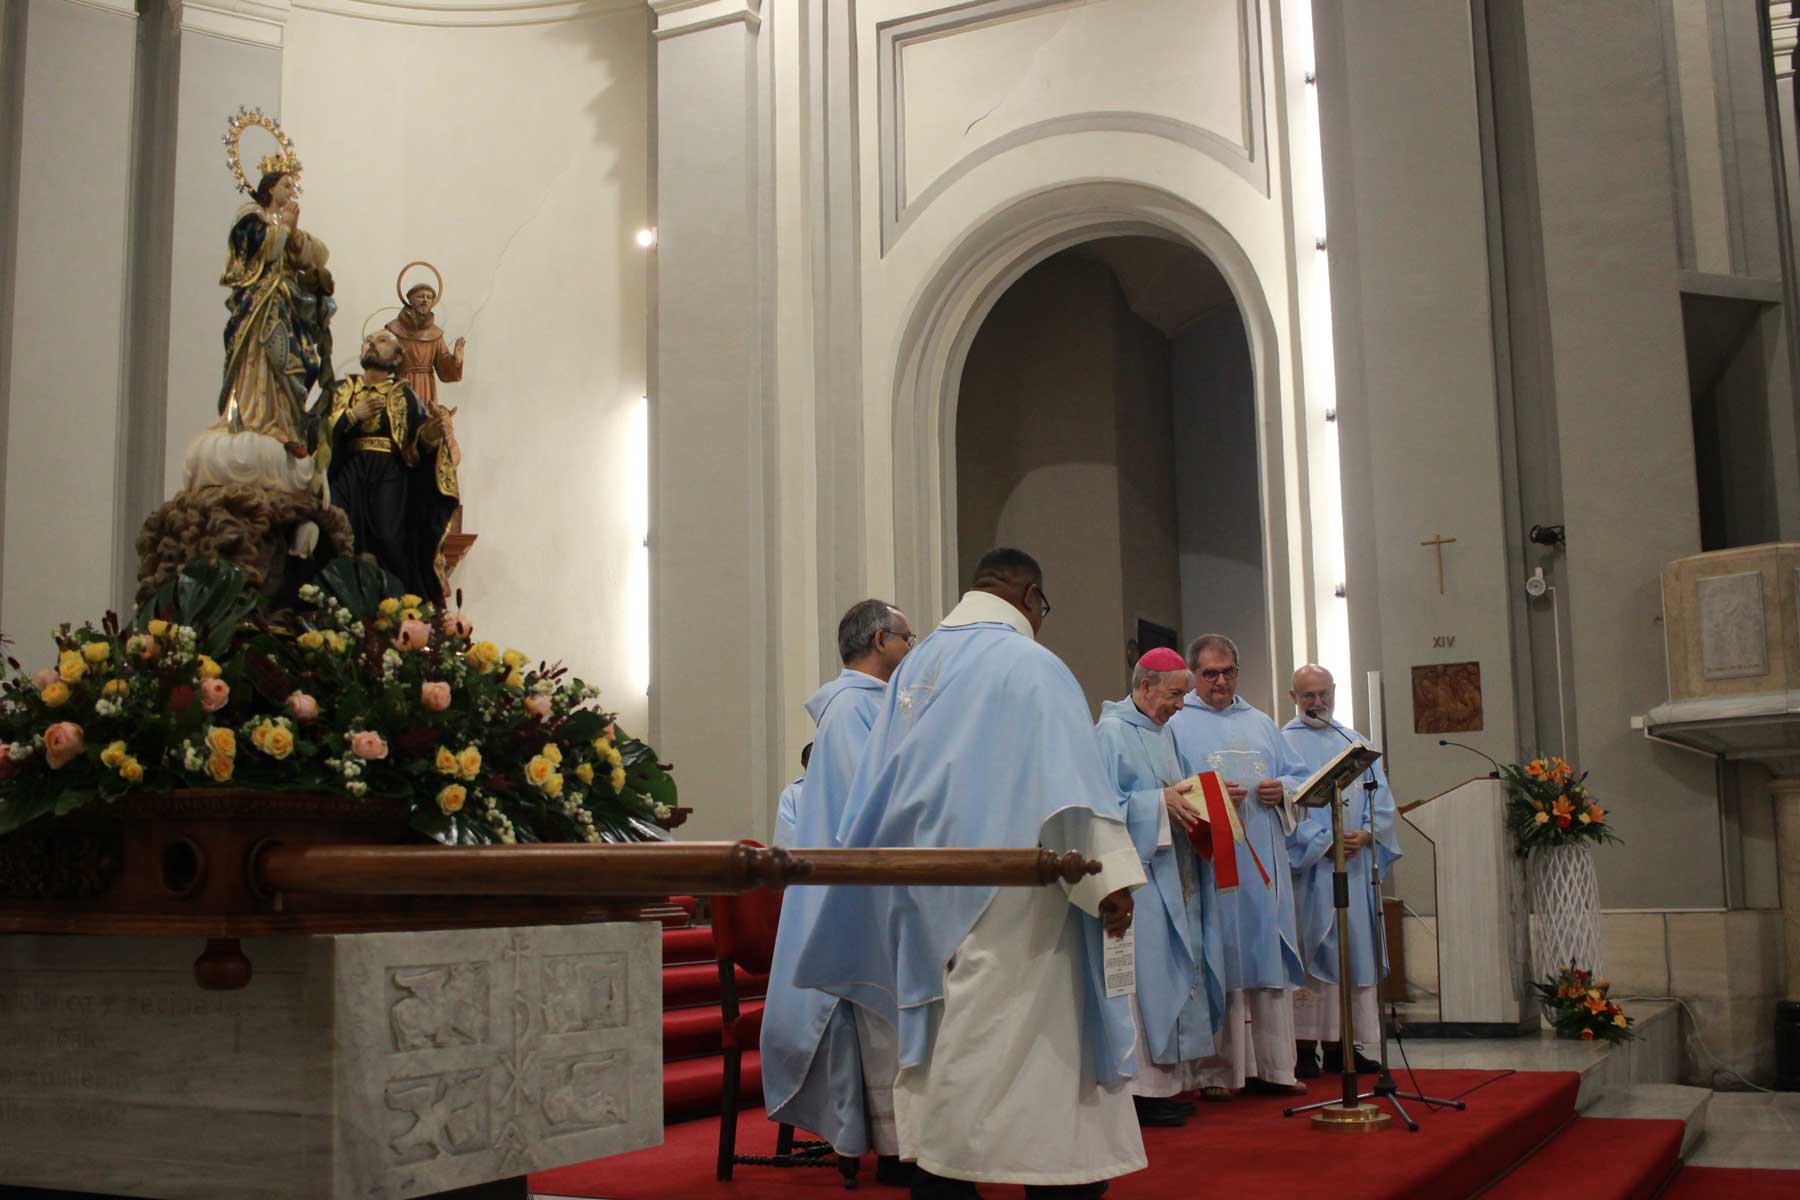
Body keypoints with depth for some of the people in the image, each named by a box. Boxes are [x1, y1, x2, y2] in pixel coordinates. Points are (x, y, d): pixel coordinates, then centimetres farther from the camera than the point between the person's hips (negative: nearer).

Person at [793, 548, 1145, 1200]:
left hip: (926, 901, 7)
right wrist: (1106, 878, -19)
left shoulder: (913, 668, 14)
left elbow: (878, 787, 18)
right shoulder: (1030, 664, -8)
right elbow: (1067, 776, -18)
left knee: (949, 1056, 11)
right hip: (1010, 898, -7)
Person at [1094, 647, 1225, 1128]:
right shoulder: (1112, 732, -10)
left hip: (1170, 872, 9)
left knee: (1174, 975, 9)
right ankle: (1143, 1086, -3)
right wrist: (1161, 801, -20)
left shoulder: (1163, 732, 17)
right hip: (1136, 871, -9)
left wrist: (1185, 797, 4)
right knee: (1145, 975, -8)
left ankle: (1166, 1080, 15)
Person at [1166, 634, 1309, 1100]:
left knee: (1270, 958, 5)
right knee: (1218, 962, -4)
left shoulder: (1261, 723, 19)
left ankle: (1274, 1067, 11)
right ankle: (1217, 1072, 2)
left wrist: (1282, 790, -3)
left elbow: (1298, 775, 19)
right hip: (1212, 861, -5)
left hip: (1265, 863, 5)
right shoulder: (1176, 726, 3)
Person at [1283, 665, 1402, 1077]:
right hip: (1310, 865, -6)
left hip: (1356, 862, 6)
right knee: (1312, 950, -6)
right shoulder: (1284, 743, -1)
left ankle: (1342, 1044, 12)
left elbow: (1380, 795, 10)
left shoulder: (1354, 741, 17)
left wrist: (1365, 833, -8)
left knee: (1355, 950, 6)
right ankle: (1305, 1047, -3)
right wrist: (1324, 842, -16)